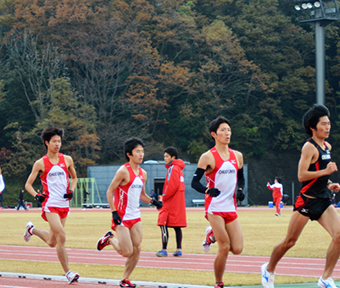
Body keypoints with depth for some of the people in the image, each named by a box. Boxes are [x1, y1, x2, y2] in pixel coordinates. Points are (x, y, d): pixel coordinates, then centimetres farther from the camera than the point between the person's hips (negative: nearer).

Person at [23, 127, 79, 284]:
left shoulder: (67, 160, 6)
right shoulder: (40, 163, -2)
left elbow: (74, 177, 21)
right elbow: (28, 184, 3)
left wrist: (71, 190, 2)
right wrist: (36, 195, -15)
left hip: (64, 205, 4)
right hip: (50, 205, -4)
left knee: (52, 242, 12)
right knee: (61, 237, -18)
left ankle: (32, 229, 41)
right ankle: (68, 273, -11)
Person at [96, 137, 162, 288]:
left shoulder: (143, 173, 9)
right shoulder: (123, 171, -14)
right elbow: (109, 191, -12)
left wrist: (153, 201, 0)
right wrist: (114, 212, -19)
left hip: (135, 216, 7)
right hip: (122, 217, -7)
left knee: (137, 250, 2)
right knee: (127, 252, -9)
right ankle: (109, 239, 20)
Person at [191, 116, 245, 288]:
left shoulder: (237, 156, 10)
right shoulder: (208, 157, -6)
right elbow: (194, 182, -7)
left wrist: (240, 190, 3)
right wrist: (208, 190, -26)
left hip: (231, 208, 5)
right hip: (214, 207, -5)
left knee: (237, 249, -3)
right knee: (224, 248, -12)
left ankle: (213, 234, 26)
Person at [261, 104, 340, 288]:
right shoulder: (309, 147, -13)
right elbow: (301, 175, -21)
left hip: (323, 202, 7)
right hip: (307, 201, -7)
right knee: (289, 242, 3)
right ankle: (269, 269, 28)